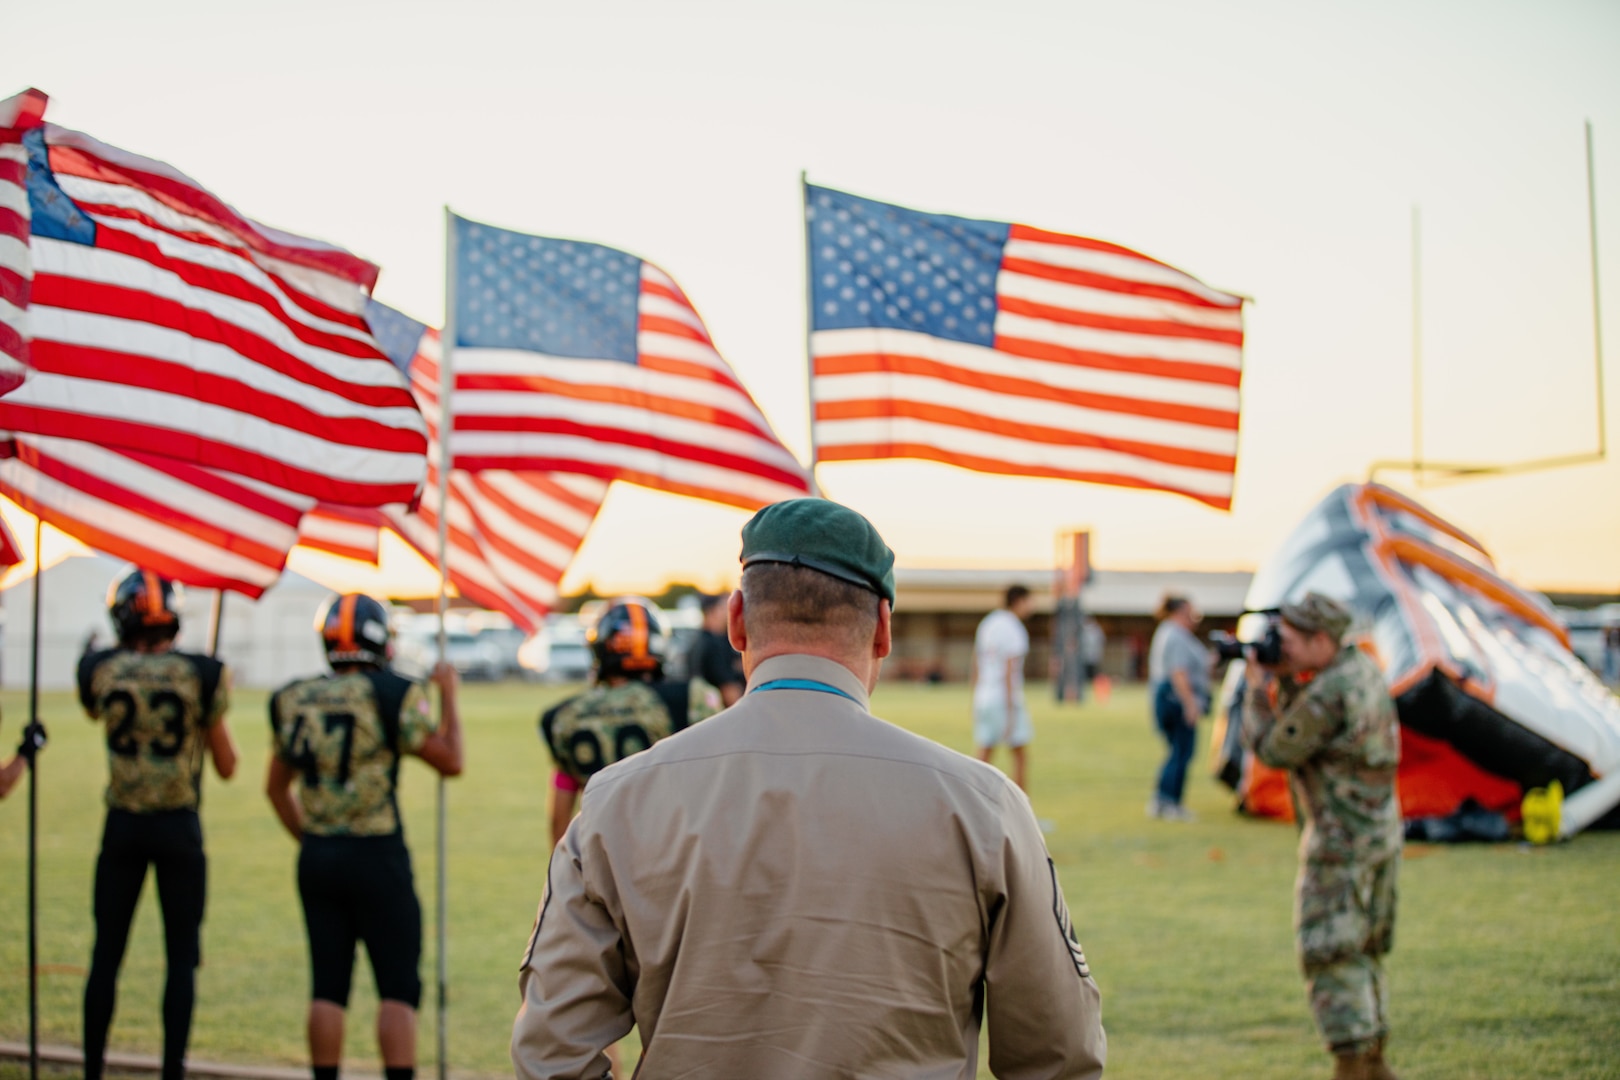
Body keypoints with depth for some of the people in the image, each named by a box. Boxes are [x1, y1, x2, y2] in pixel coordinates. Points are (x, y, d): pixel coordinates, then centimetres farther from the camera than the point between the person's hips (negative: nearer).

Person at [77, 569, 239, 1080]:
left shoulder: (102, 670, -5)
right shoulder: (201, 675, -10)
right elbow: (226, 765, -2)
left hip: (122, 826, 2)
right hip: (178, 827, -2)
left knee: (106, 954, 11)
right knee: (181, 957, 6)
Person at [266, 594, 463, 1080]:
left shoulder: (293, 700, 6)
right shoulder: (390, 695, -11)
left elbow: (276, 787, 16)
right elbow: (450, 761, -3)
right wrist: (448, 696, 8)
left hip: (317, 857, 5)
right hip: (377, 856, -5)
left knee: (327, 986, 10)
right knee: (398, 987, 1)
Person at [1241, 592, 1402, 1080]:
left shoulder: (1328, 694, -22)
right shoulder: (1362, 667, 7)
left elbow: (1273, 751, -10)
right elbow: (1300, 724, 17)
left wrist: (1258, 690, 1)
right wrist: (1284, 680, 4)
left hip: (1342, 838, -10)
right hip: (1380, 827, 10)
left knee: (1330, 953, -7)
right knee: (1363, 950, 17)